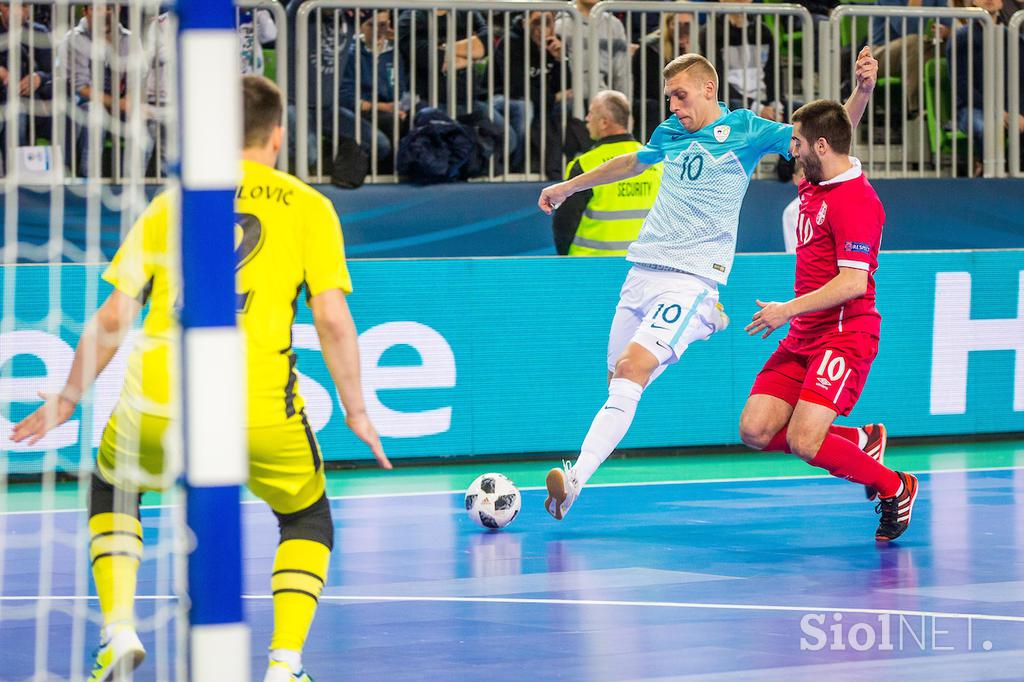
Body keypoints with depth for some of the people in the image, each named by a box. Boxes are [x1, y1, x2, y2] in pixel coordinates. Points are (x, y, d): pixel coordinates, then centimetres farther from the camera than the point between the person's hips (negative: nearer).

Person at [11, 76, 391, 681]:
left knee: (111, 493, 31)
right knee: (308, 522, 24)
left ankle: (119, 631, 13)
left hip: (157, 403, 1)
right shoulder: (308, 206, 10)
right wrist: (356, 412, 9)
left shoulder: (171, 203, 15)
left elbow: (114, 318, 12)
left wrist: (69, 399, 22)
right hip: (262, 411, -1)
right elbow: (332, 318, 1)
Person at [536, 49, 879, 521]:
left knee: (633, 368, -23)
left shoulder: (745, 131, -3)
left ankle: (575, 479, -33)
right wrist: (569, 186, 46)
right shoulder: (672, 132, 14)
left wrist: (861, 91, -24)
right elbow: (632, 163, 36)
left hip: (691, 280, -7)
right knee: (618, 377, 6)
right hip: (643, 270, 7)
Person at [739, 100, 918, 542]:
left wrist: (789, 309, -22)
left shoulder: (855, 200, -18)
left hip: (843, 335, -10)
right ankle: (862, 442, 16)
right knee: (756, 431, -3)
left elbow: (853, 281, -23)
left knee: (804, 443, -20)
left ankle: (895, 489, 5)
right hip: (803, 338, 10)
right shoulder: (814, 185, 10)